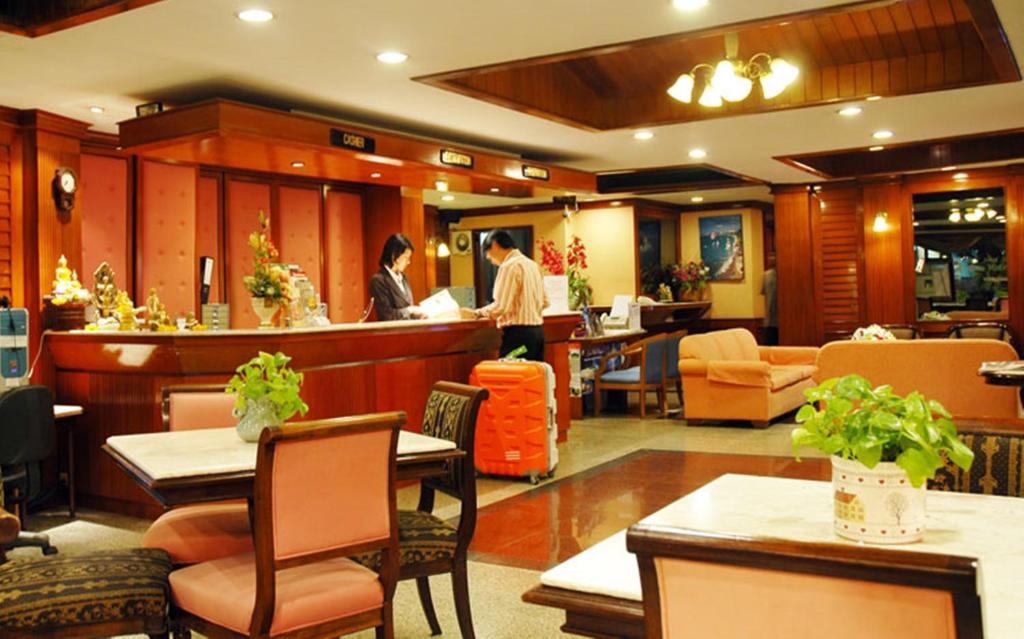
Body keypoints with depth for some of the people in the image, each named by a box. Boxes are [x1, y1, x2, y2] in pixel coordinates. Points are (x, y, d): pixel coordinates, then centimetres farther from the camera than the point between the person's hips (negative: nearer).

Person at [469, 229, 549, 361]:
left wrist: (476, 313, -5)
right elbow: (544, 302, 18)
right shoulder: (532, 264, 13)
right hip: (537, 330, 9)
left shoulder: (509, 266, -12)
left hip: (519, 333, -9)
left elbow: (501, 307, -18)